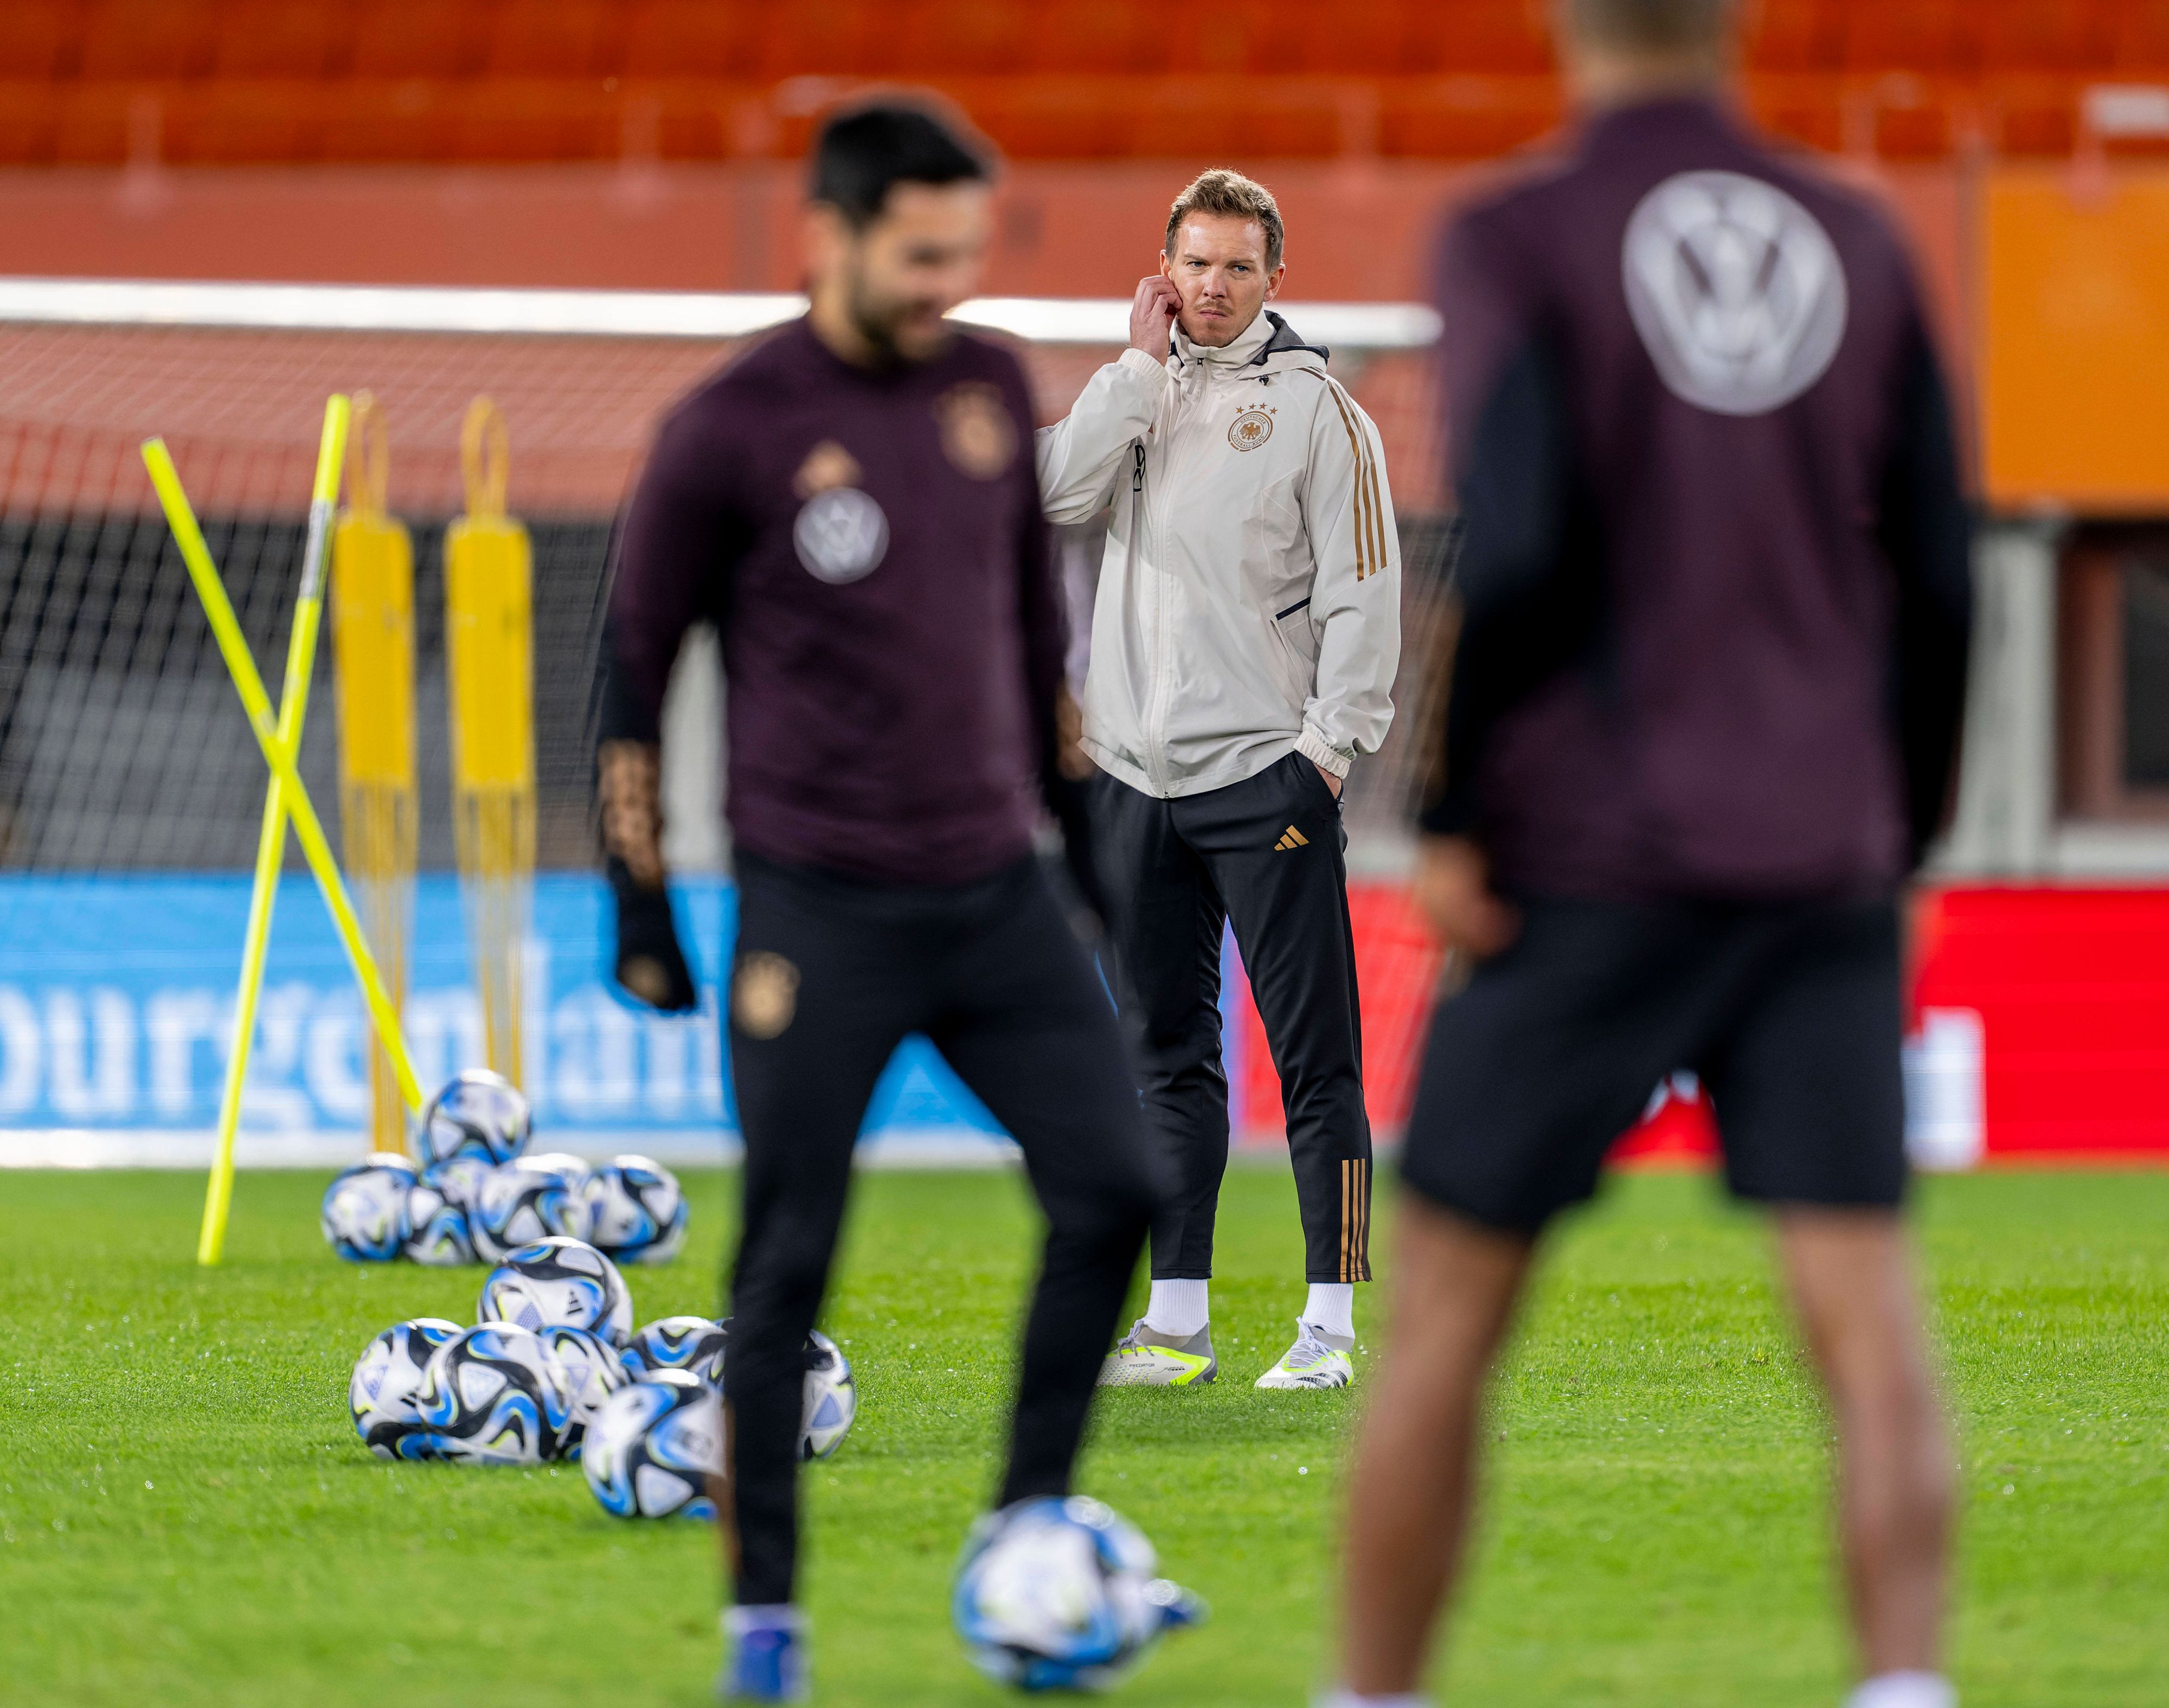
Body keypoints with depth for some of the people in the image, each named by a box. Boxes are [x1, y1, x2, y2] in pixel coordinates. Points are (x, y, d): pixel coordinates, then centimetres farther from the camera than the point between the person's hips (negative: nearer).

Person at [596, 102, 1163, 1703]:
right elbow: (634, 663, -1)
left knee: (1116, 1189, -5)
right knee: (789, 1260, -3)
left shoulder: (991, 387, 7)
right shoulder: (730, 429, -8)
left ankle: (1026, 1532, 9)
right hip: (819, 908, -5)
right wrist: (640, 900, -2)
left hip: (995, 891, 5)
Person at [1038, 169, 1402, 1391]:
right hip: (1138, 778, 5)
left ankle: (1332, 1324, -4)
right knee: (1167, 1056, 9)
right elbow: (1061, 494, -5)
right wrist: (1139, 367, -5)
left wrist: (1332, 750, -12)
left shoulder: (1316, 408, -2)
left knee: (1314, 1055, -5)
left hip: (1266, 777, -5)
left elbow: (1363, 591, -5)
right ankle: (1177, 1323, 13)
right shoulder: (1141, 394, 13)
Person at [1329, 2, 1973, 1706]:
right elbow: (1938, 583, 9)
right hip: (1820, 864, 3)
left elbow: (1516, 553, -15)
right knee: (1866, 1311, -5)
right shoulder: (1862, 249, 9)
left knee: (1444, 1313, 8)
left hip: (1593, 862, -3)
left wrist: (1450, 817, -7)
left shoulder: (1518, 245, -4)